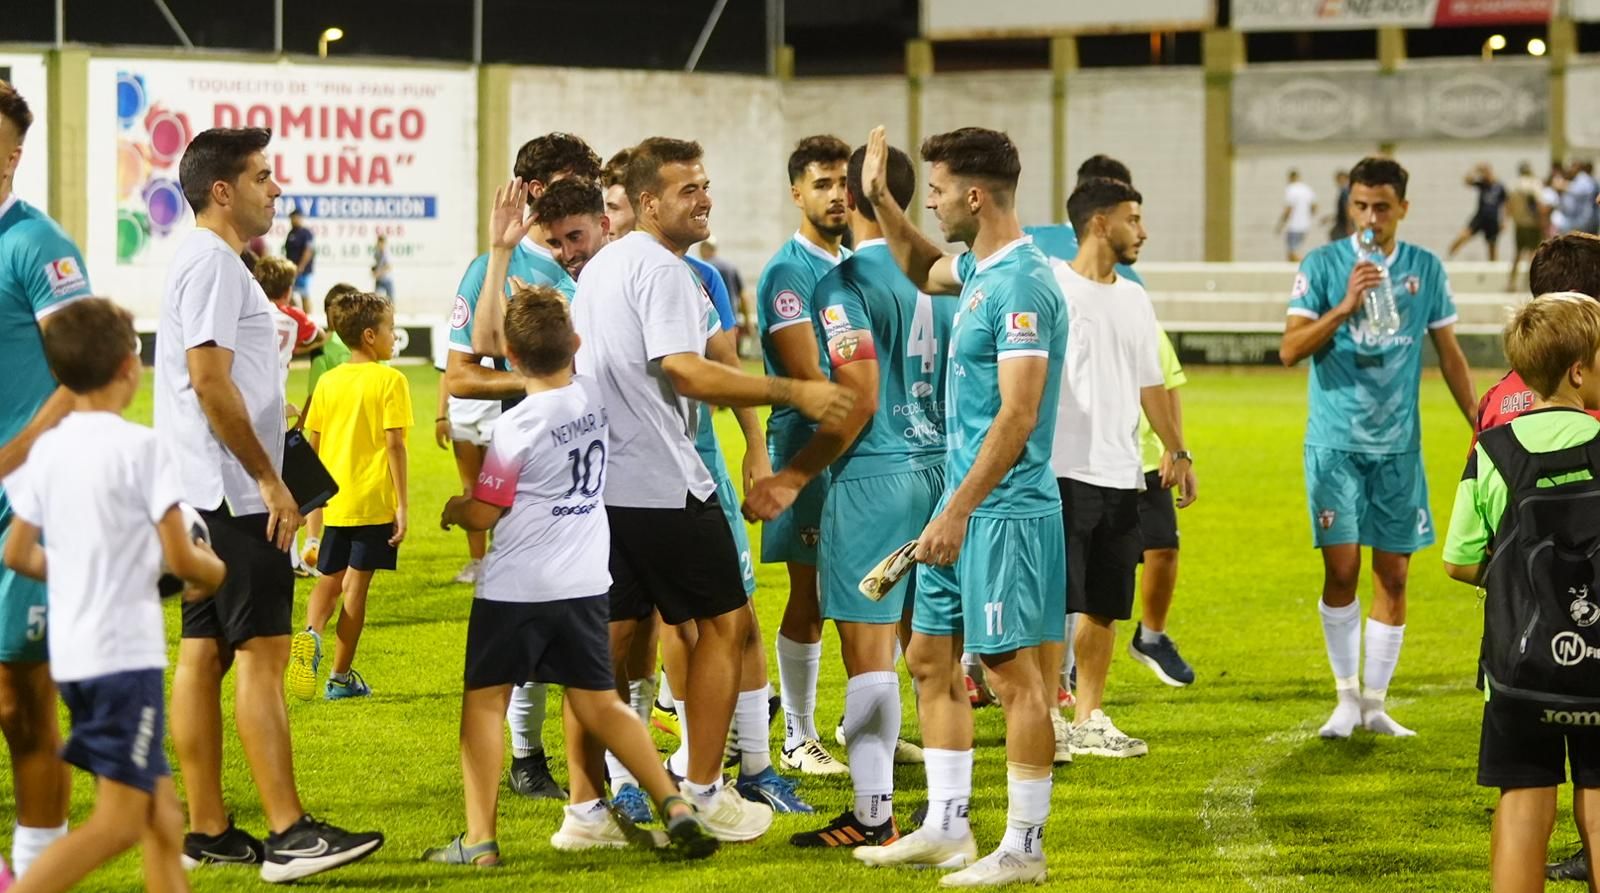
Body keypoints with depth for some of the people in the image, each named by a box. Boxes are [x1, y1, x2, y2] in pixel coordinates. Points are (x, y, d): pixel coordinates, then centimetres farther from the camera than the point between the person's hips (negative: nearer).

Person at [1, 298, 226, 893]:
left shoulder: (48, 449, 7)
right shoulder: (140, 447, -12)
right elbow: (181, 559, -12)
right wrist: (213, 572, 9)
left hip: (71, 652, 8)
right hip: (127, 651, -7)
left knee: (162, 814, 13)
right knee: (118, 822, -7)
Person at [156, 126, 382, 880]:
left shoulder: (205, 261, 18)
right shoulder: (213, 262, -13)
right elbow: (210, 381, -20)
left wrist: (264, 477, 19)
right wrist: (269, 480, -17)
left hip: (207, 497, 10)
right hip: (233, 494, -10)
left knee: (203, 654, 8)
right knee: (263, 653, -11)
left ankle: (207, 832, 11)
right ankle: (288, 836, -14)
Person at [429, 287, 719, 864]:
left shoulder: (514, 428, -16)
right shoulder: (596, 398, -2)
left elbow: (484, 514, -7)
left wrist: (453, 509, 12)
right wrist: (547, 310, 18)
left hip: (516, 588, -5)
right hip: (584, 583, 5)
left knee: (484, 701, 5)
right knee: (597, 705, 13)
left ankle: (479, 839, 0)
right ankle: (675, 806, -1)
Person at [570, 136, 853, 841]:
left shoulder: (600, 266, 17)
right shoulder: (662, 268, -13)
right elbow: (684, 370, -23)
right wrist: (795, 393, -20)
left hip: (601, 483, 9)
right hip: (664, 485, -9)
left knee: (605, 640, 10)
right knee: (725, 623, 4)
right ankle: (703, 795, 6)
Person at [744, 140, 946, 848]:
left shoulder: (845, 283, -12)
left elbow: (859, 401, -17)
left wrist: (793, 479, -11)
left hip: (871, 478, -7)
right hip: (939, 471, 7)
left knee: (867, 651, -4)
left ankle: (873, 813, -3)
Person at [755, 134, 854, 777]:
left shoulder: (855, 265, 14)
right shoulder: (788, 272, -10)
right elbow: (809, 379, -16)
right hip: (809, 445, -7)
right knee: (809, 596, -2)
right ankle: (798, 739, 5)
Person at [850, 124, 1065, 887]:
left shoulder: (1021, 286, -19)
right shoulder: (978, 268, 10)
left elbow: (1018, 416, -24)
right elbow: (923, 272, 36)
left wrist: (958, 510, -24)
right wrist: (880, 202, 22)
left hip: (1004, 511, -10)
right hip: (963, 505, 10)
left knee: (1013, 674, -3)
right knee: (930, 659, 14)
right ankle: (946, 829, 22)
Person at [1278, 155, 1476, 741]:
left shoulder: (1426, 270, 5)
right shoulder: (1323, 266, -2)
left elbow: (1450, 355, 13)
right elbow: (1290, 350, -9)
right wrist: (1345, 307, -22)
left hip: (1398, 444, 2)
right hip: (1335, 442, -2)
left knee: (1393, 574, 3)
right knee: (1341, 569, -6)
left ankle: (1375, 703, 13)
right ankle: (1346, 698, 9)